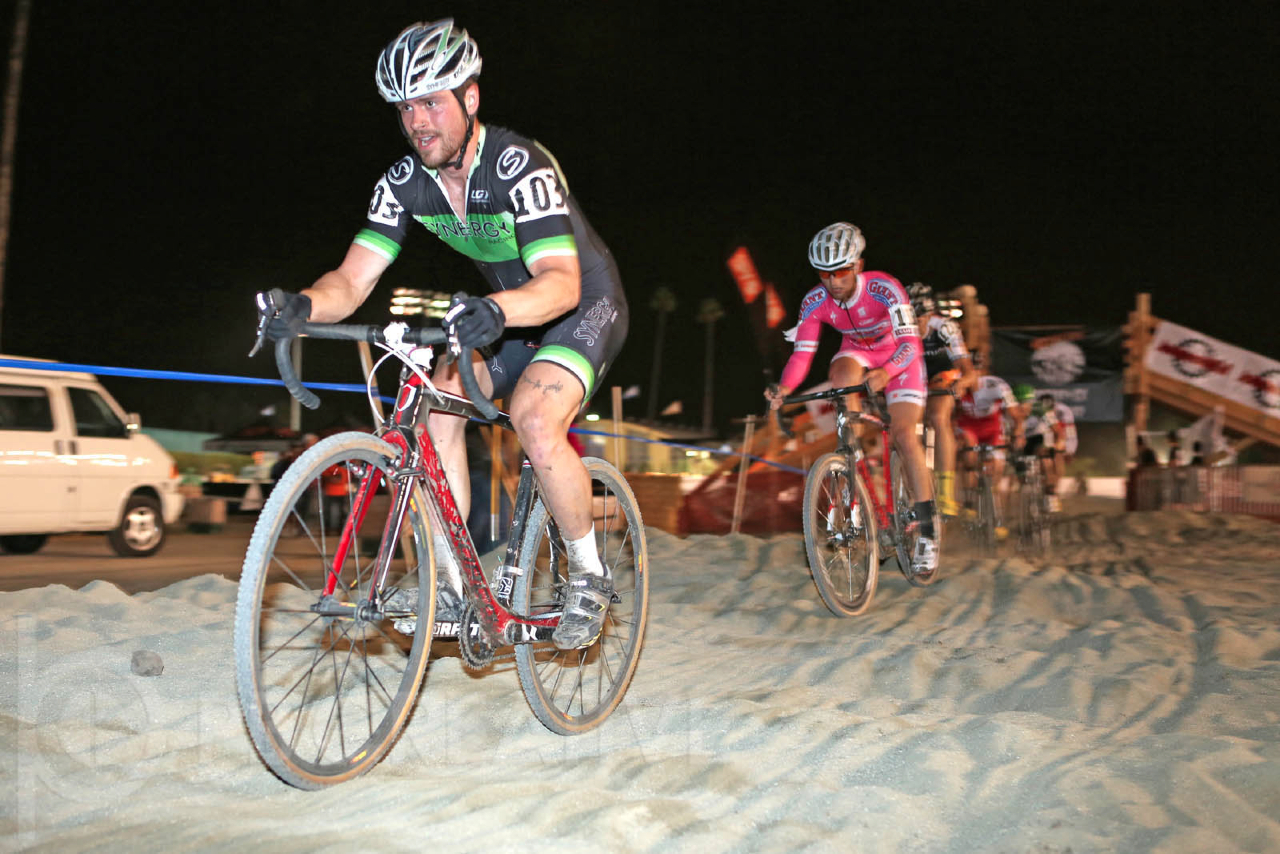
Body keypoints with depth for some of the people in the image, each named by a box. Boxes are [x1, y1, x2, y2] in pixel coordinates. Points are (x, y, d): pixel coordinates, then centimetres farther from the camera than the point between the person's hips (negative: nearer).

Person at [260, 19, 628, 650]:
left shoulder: (519, 166, -30)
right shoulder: (405, 182, -11)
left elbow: (562, 282, -40)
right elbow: (354, 278, -16)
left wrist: (494, 310, -61)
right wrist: (305, 304, -39)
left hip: (584, 306, -6)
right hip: (506, 314, 6)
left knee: (535, 420, -30)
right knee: (438, 403, -17)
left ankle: (589, 576, -8)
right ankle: (452, 582, -6)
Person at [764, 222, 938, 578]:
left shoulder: (884, 289, -32)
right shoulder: (815, 302, -21)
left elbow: (910, 342, -40)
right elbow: (802, 353, -20)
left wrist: (885, 373, -59)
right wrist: (784, 388, -40)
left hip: (897, 355, -3)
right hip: (857, 351, 4)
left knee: (903, 435, -17)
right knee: (842, 374, -34)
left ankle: (927, 531, -10)